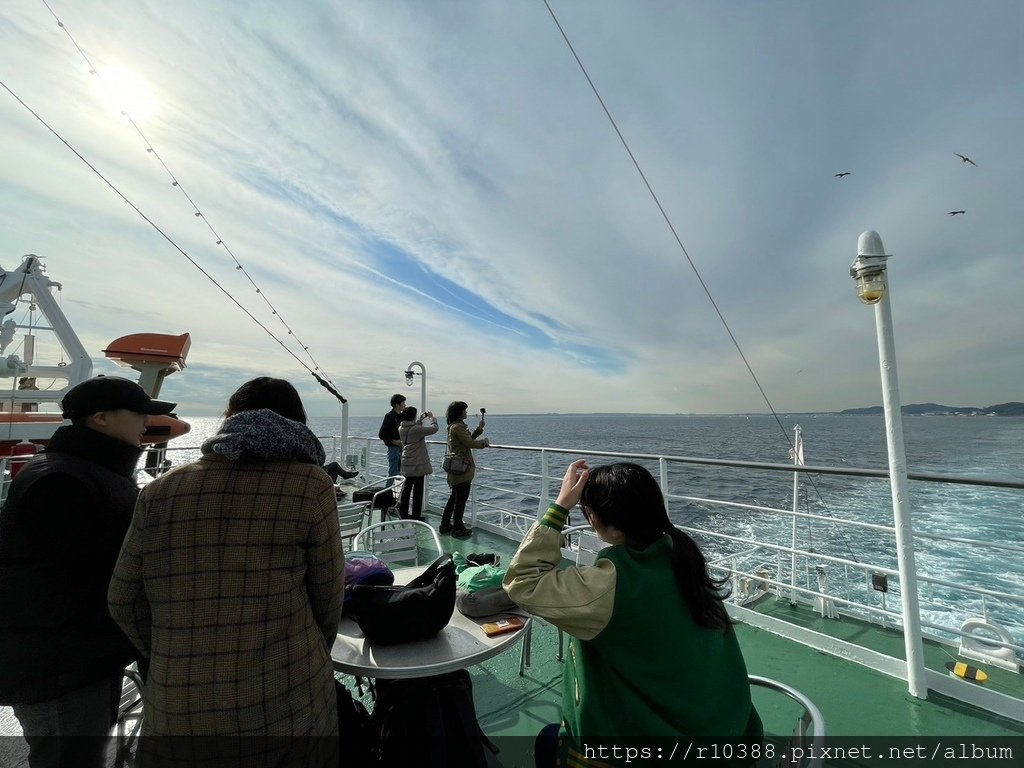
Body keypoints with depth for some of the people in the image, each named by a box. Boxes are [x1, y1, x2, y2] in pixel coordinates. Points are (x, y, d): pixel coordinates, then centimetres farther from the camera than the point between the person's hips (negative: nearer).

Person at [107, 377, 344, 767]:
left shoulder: (159, 492, -2)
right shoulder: (310, 486, -12)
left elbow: (124, 601, 5)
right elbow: (328, 596, -5)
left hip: (175, 719, 3)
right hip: (287, 710, -3)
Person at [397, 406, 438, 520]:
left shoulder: (401, 428, 0)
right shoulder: (416, 429, -23)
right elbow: (434, 429, -20)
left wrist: (421, 419, 14)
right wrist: (432, 417, -4)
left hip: (407, 463, 8)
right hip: (417, 464, -8)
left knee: (407, 487, 19)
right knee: (418, 489, 3)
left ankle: (403, 512, 27)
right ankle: (416, 515, 10)